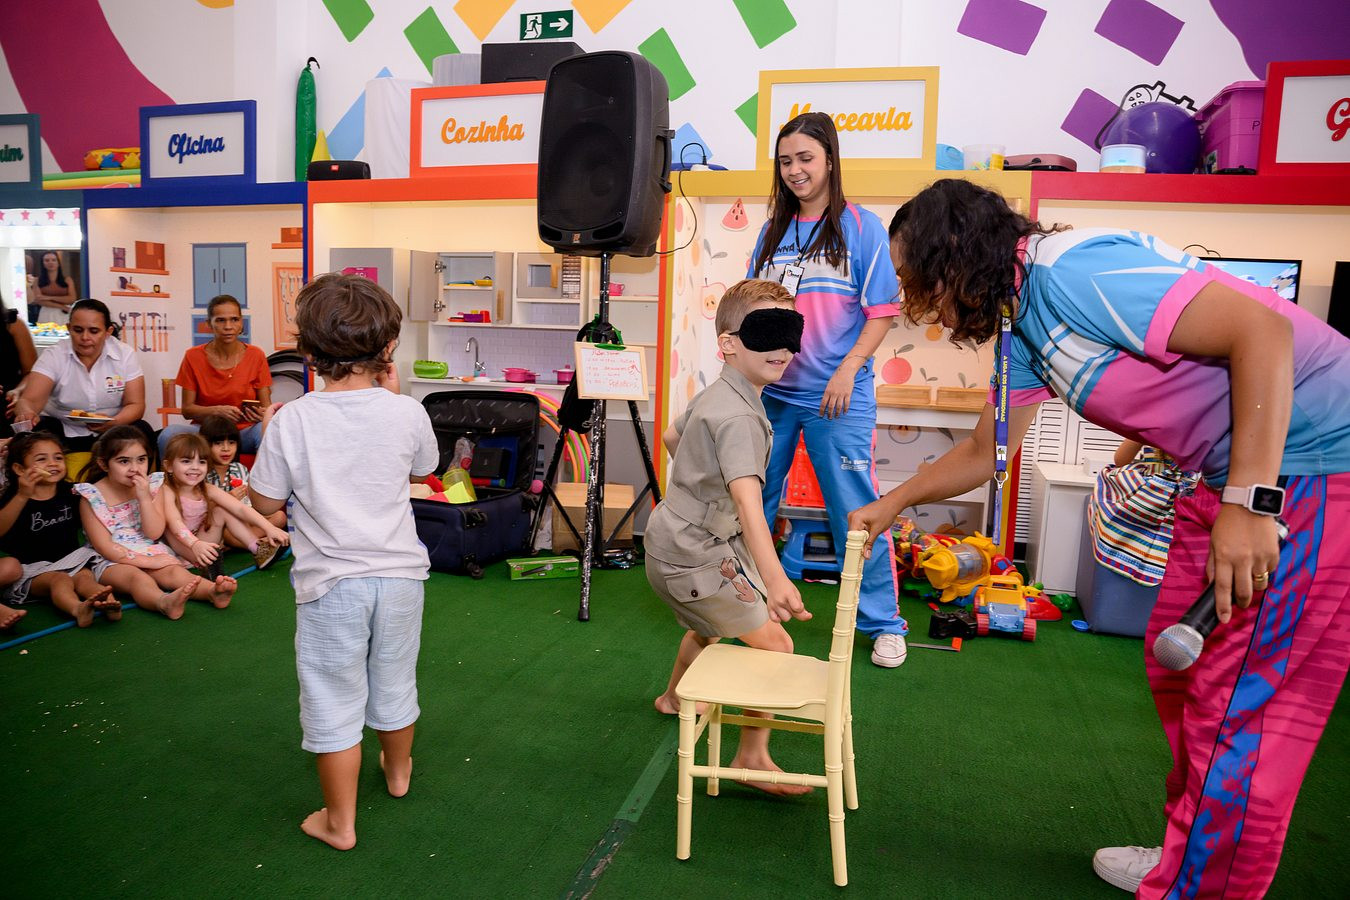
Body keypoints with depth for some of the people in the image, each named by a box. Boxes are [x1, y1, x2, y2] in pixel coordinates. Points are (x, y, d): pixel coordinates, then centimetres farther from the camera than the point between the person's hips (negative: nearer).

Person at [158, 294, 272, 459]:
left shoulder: (256, 356, 0)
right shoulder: (193, 357, 2)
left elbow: (266, 407, 3)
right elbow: (187, 409, 1)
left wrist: (261, 414, -21)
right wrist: (217, 411, -18)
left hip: (245, 431, -1)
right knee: (169, 435, -30)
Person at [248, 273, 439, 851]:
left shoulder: (291, 421, -14)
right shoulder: (407, 413, -9)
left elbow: (264, 502, -3)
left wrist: (268, 437, 10)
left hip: (331, 581, -3)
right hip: (400, 572, 3)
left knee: (334, 702, 12)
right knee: (395, 685, 23)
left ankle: (339, 823, 25)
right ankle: (398, 771, 48)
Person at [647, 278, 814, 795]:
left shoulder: (715, 396, 5)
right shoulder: (738, 416, -27)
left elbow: (670, 436, 23)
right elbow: (748, 499, -42)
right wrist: (774, 579, -53)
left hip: (678, 537, 10)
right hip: (695, 554, -10)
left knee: (709, 626, 34)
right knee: (775, 645, -6)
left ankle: (675, 697, 58)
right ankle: (752, 757, 6)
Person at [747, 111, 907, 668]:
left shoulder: (861, 227, 0)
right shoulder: (773, 231, 13)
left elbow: (881, 312, -3)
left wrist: (848, 370, -14)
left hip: (836, 398, -4)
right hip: (771, 393, 5)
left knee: (856, 512, -1)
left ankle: (883, 623, 15)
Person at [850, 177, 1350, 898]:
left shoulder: (1073, 272, -22)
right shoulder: (1022, 328, 8)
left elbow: (1262, 330, -26)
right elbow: (984, 451, 21)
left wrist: (1249, 502, -28)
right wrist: (892, 504, 29)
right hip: (1229, 472, 10)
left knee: (1240, 704, -4)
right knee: (1177, 663, 16)